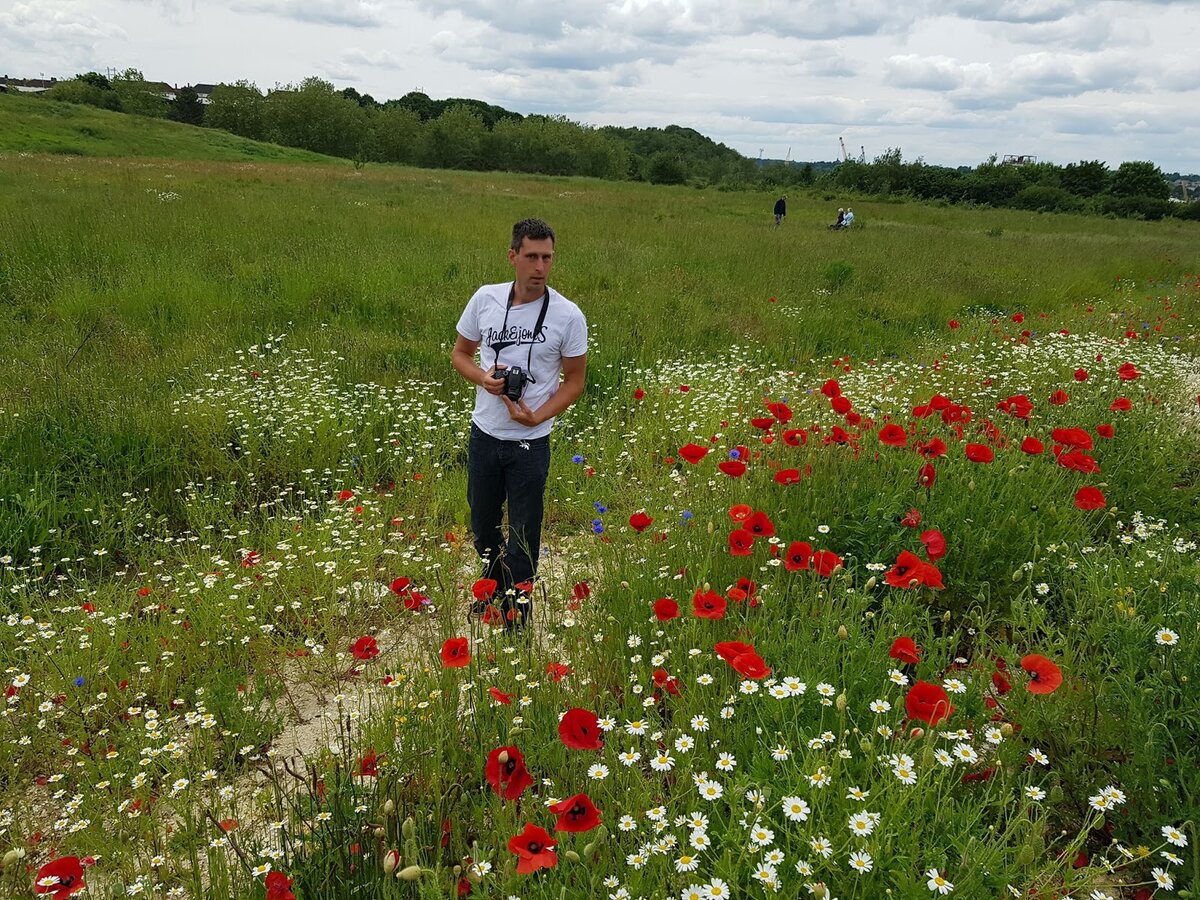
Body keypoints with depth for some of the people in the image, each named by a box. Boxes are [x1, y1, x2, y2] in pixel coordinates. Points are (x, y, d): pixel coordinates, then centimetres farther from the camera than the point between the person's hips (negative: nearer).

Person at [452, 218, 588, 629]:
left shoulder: (568, 315, -11)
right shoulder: (485, 299, -4)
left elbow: (574, 380, -3)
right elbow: (460, 353, 8)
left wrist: (537, 416, -17)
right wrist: (483, 377, -13)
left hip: (531, 443, -3)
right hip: (484, 435, 3)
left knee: (523, 535, 5)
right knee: (483, 524, 20)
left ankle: (517, 615, 22)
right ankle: (493, 585, 48)